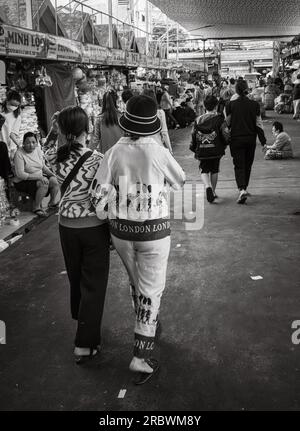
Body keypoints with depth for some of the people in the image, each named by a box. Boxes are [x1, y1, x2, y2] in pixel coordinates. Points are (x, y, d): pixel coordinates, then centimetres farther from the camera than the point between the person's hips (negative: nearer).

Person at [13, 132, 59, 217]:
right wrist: (38, 177, -29)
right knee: (44, 184, -30)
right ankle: (36, 207, -13)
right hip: (23, 181, -7)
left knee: (55, 180, -13)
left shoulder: (37, 149, 2)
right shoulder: (19, 154, -19)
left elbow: (43, 166, 14)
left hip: (39, 177, 7)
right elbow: (20, 174, -24)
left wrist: (50, 173, -5)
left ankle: (52, 202, 11)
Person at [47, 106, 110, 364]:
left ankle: (81, 320, 46)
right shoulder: (97, 159, -17)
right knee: (93, 284, 6)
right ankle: (85, 345, 10)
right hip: (94, 226, -4)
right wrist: (113, 229, -2)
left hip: (66, 224, 5)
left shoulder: (56, 159, -5)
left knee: (76, 277, 23)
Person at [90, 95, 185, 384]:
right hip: (153, 231, -3)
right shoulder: (159, 153, -14)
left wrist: (108, 221, 8)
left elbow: (98, 194, -7)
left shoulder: (114, 152, -8)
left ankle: (146, 327, 46)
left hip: (121, 231, 3)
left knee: (136, 283, 25)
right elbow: (180, 181, 4)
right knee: (151, 290, 7)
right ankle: (141, 356, 7)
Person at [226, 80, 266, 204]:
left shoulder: (231, 105, -7)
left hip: (236, 139, -2)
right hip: (251, 139, 2)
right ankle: (243, 188, 30)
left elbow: (227, 123, -1)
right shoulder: (255, 105, -1)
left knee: (239, 166, -2)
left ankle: (242, 189, -21)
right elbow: (259, 124, 1)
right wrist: (263, 141, 6)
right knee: (247, 165, 17)